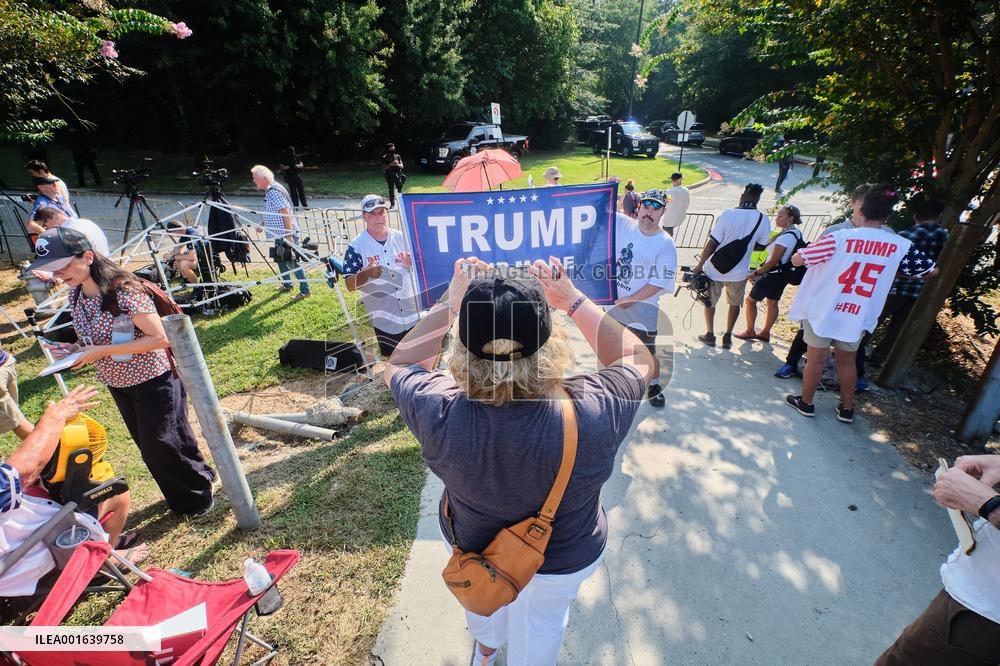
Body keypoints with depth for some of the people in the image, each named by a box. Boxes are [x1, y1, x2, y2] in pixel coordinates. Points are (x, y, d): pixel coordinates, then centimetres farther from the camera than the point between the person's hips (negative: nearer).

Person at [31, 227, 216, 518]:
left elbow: (159, 339, -26)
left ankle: (197, 495, 25)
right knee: (150, 448, 18)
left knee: (160, 445, 1)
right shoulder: (75, 295, 2)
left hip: (153, 381, -8)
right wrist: (77, 349, -6)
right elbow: (100, 338, 14)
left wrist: (101, 351, -25)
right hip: (118, 385, 8)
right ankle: (182, 497, 38)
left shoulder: (124, 290, -24)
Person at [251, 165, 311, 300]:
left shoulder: (274, 192, -18)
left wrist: (289, 235, -25)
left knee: (292, 262, -7)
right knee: (280, 259, 20)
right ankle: (287, 284, 34)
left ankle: (305, 290, -1)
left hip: (287, 234, -10)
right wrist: (263, 224, 26)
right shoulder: (269, 191, 13)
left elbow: (285, 213, -24)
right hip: (280, 234, 10)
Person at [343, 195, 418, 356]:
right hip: (384, 321, -2)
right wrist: (367, 273, -31)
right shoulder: (356, 246, -9)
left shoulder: (402, 238, -1)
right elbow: (349, 285, -12)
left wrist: (410, 264, -14)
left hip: (413, 316, 3)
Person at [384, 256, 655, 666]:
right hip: (562, 563, -2)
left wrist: (449, 304, -16)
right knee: (541, 622, 33)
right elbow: (639, 361, -17)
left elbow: (400, 365, -14)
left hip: (473, 547, 3)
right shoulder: (591, 417, -40)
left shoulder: (441, 416, -38)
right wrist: (572, 301, -18)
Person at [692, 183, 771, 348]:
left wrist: (699, 265, -10)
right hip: (739, 272, 3)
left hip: (715, 269, -2)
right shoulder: (764, 220, -8)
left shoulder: (728, 214, -19)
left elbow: (712, 244, -20)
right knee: (735, 304, 23)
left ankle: (710, 335, 26)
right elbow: (761, 246, 5)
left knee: (709, 302, 18)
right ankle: (727, 337, 28)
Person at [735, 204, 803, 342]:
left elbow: (774, 261, -23)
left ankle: (750, 331, 11)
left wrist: (756, 273, -14)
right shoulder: (796, 233, 7)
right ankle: (765, 333, 25)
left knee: (750, 300, 3)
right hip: (783, 275, 10)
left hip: (773, 274, -10)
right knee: (773, 303, 16)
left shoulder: (785, 237, -24)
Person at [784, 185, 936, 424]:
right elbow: (929, 270, 11)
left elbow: (797, 259, -14)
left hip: (822, 312, -3)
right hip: (857, 317, 4)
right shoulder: (901, 245, -4)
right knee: (847, 362, 19)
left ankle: (806, 403, 25)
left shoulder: (838, 238, -17)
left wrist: (805, 250, 9)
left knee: (815, 359, 10)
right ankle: (847, 409, 33)